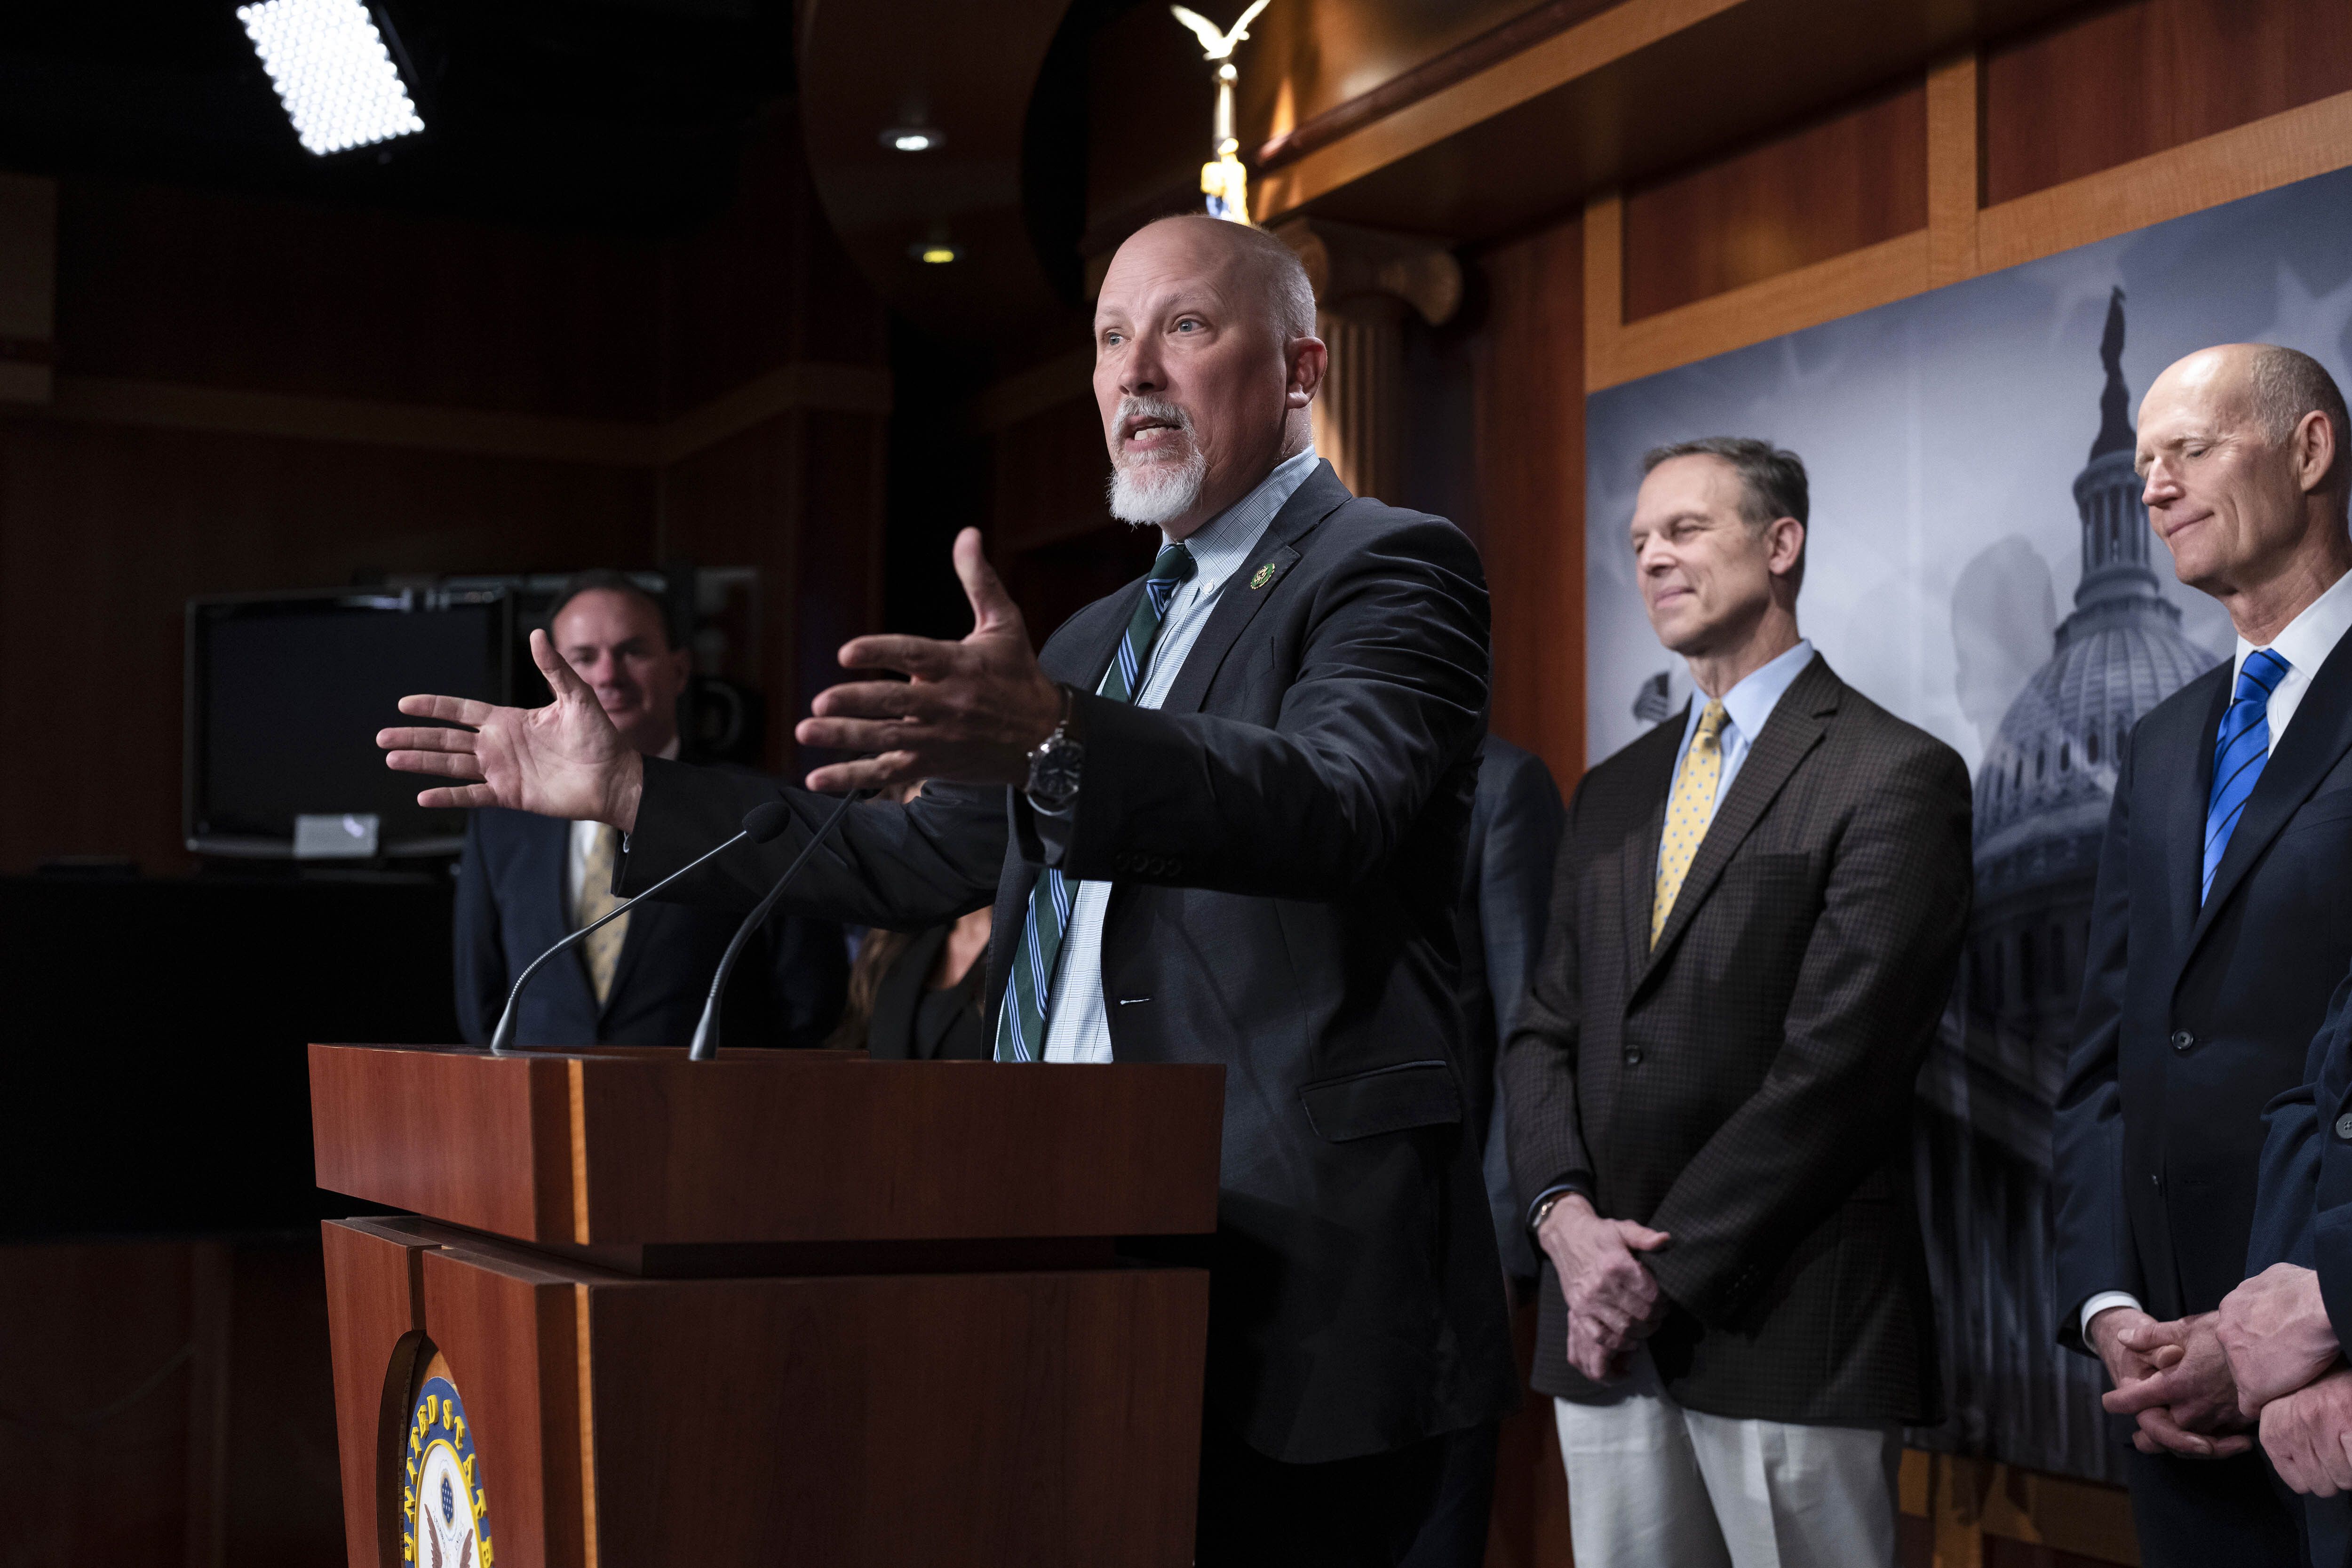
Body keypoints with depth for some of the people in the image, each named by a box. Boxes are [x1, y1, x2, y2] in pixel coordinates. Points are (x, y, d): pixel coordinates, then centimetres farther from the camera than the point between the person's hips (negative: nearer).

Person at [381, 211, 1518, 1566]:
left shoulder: (1388, 572, -4)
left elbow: (1336, 801, -25)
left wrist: (1055, 735, -42)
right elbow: (908, 860, 24)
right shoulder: (1102, 638, 21)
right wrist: (624, 792, 17)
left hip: (1298, 1294, -7)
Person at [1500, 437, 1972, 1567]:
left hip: (1789, 1323, -6)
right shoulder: (1612, 793, 17)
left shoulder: (1895, 776, -6)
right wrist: (1566, 1215, -5)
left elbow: (1836, 1062, -13)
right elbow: (1546, 1030, 13)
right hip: (1605, 1315, 6)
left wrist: (1663, 1270, -13)